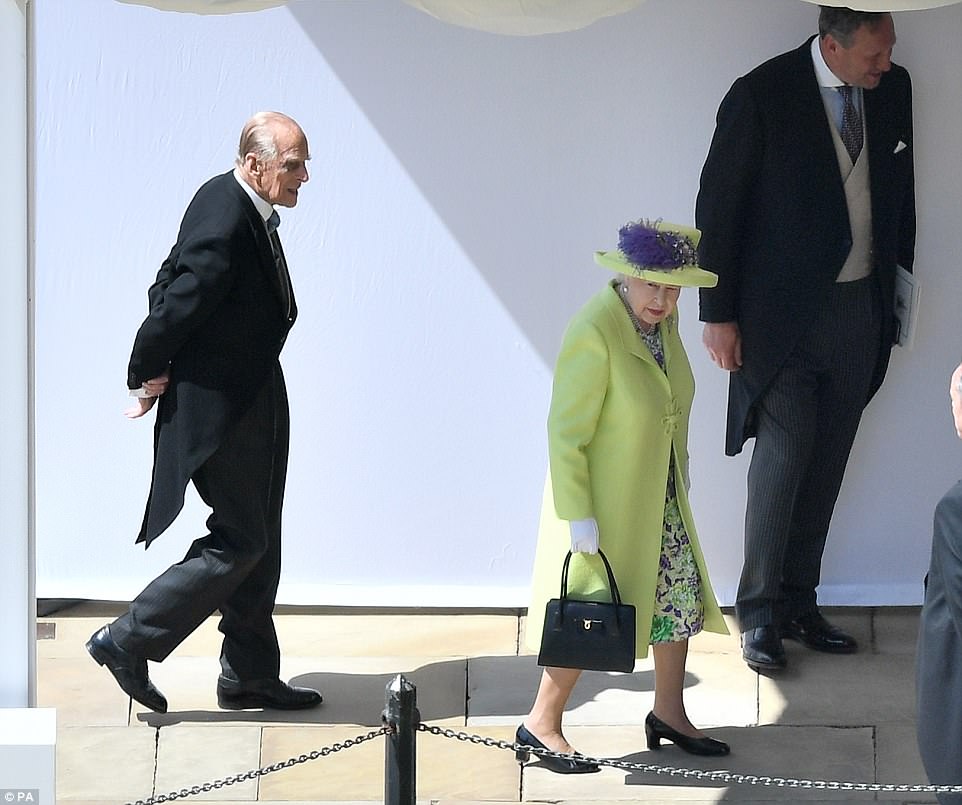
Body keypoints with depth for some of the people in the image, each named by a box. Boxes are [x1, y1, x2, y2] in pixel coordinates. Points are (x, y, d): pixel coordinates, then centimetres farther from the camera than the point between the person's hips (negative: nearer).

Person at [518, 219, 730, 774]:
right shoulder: (593, 332, -26)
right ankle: (541, 725, 17)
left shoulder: (664, 319, -1)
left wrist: (679, 487, 18)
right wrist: (579, 518, -22)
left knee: (682, 598, 14)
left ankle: (669, 713, 31)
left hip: (662, 499, 8)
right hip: (606, 504, -8)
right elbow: (565, 434, -23)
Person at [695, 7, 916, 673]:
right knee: (783, 457, -5)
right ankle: (759, 612, 9)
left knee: (826, 464, 8)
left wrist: (900, 281, 13)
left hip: (860, 311, 5)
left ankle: (799, 602, 20)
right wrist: (719, 315, -8)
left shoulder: (894, 88, 2)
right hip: (783, 312, -5)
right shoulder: (761, 96, -13)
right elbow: (717, 209, -8)